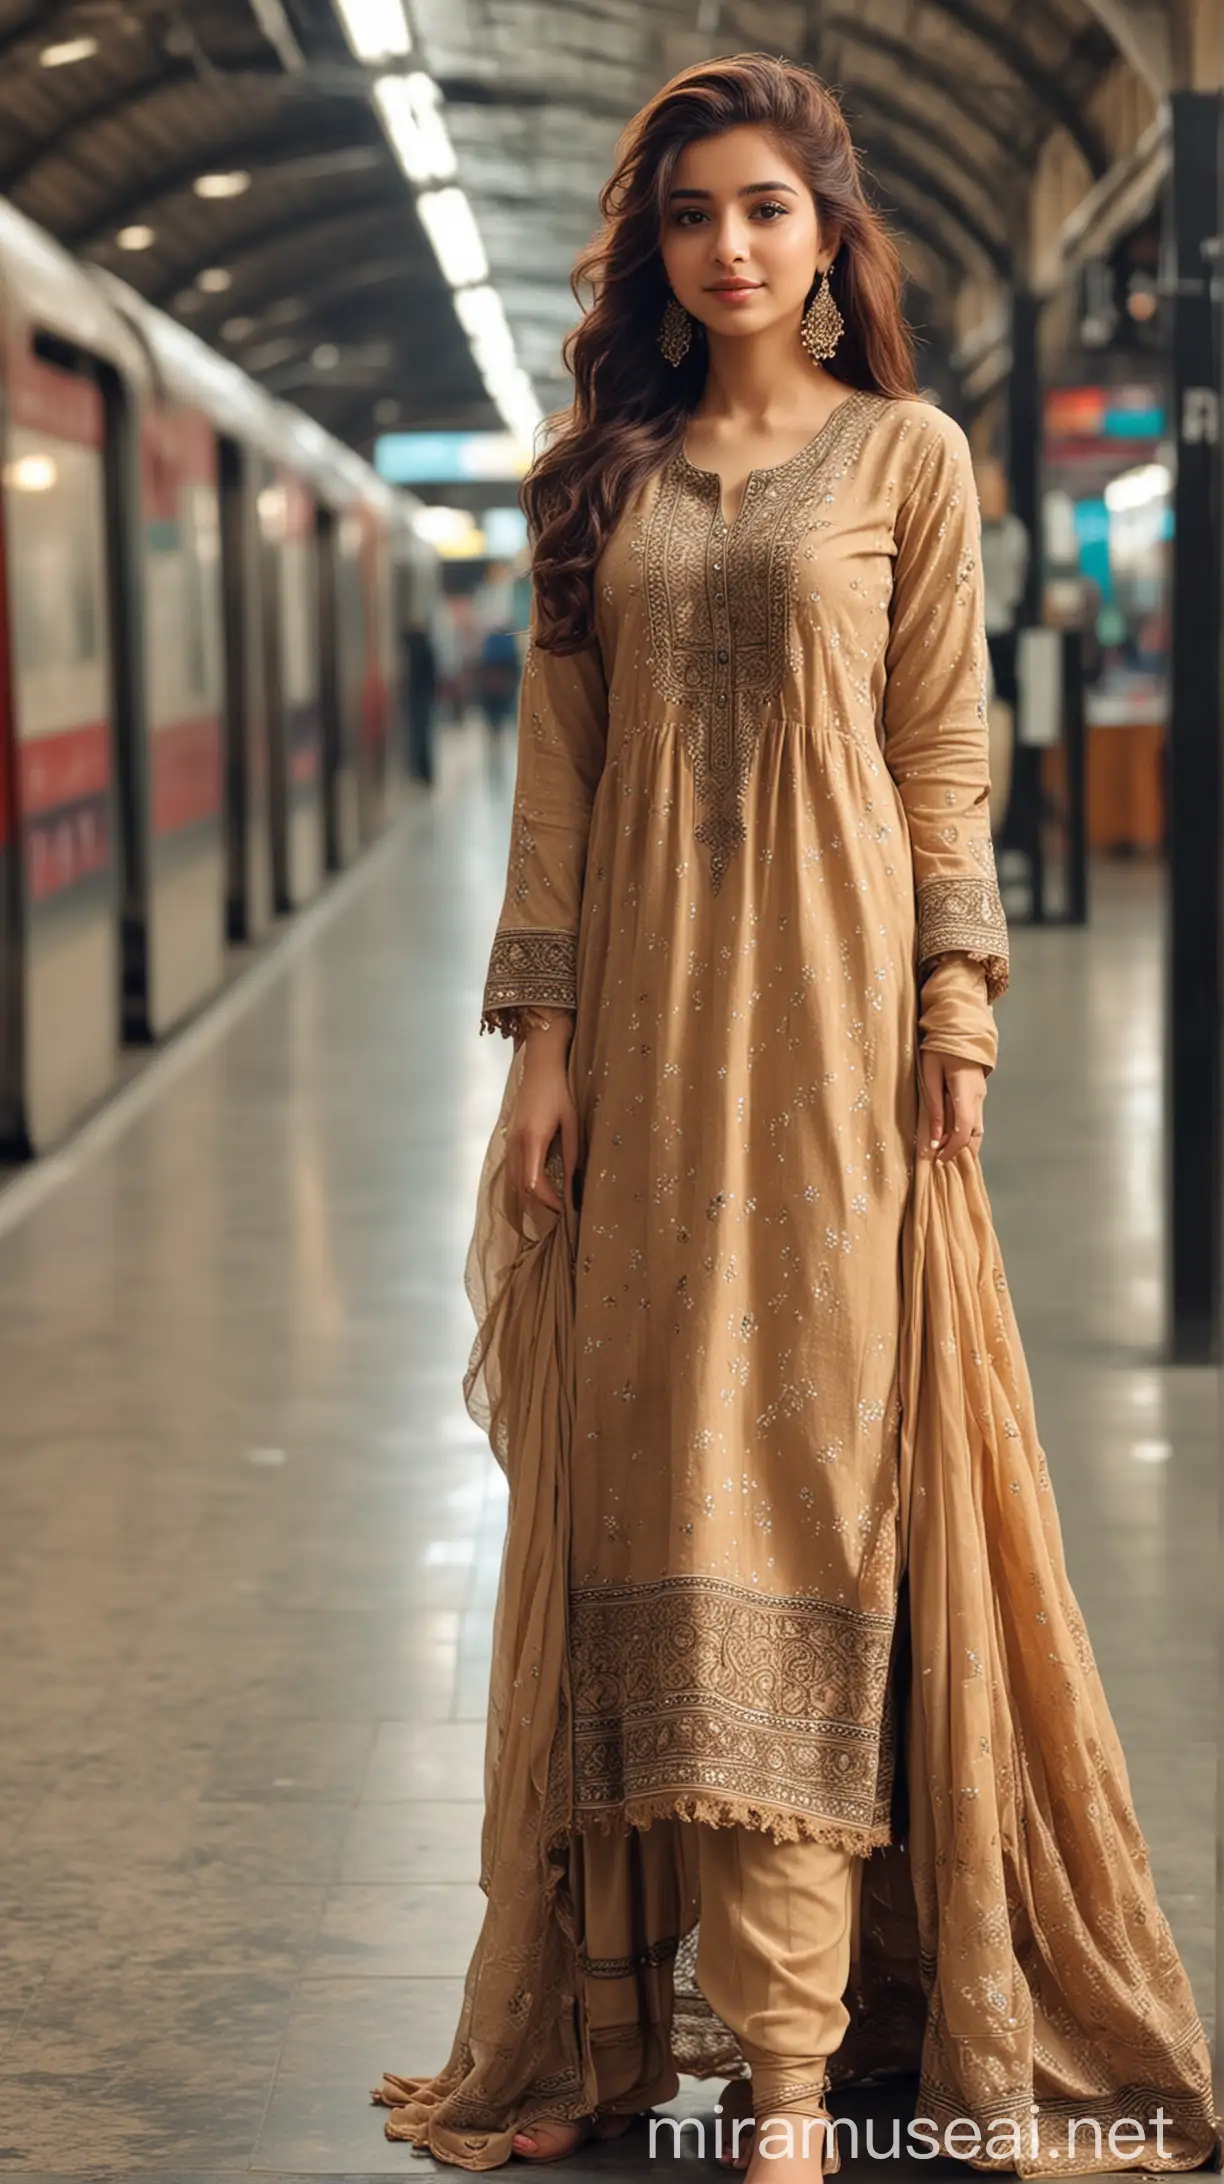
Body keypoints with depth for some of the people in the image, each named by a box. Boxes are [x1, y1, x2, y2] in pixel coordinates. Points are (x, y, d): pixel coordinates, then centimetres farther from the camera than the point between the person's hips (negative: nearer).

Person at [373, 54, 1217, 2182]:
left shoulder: (905, 455, 4)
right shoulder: (599, 473, 11)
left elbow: (942, 752, 2)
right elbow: (556, 765, 7)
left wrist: (954, 1005, -6)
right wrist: (542, 1034, 0)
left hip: (826, 1006, -3)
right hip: (642, 1004, 3)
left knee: (806, 1453, -4)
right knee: (649, 1460, 4)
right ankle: (633, 1998, 13)